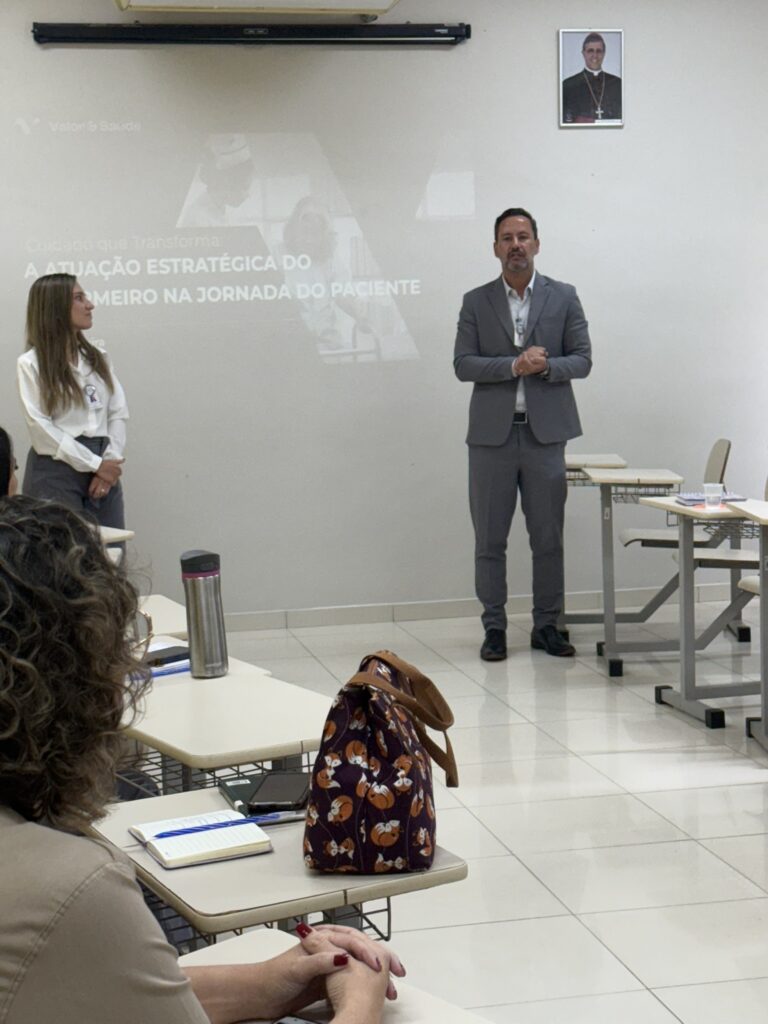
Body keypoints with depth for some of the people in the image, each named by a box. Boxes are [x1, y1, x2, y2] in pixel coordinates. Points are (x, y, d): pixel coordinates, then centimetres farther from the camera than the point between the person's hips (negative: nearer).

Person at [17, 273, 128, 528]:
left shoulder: (98, 357, 15)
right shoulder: (31, 364, -2)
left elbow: (118, 413, 8)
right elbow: (41, 428, -10)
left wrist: (109, 462, -7)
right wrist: (95, 464, -12)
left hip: (104, 469, 5)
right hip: (56, 471, -5)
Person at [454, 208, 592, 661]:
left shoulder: (564, 297, 5)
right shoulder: (476, 302, 5)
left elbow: (583, 360, 3)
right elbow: (463, 364, -2)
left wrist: (546, 366, -16)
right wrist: (514, 365, -16)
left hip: (545, 433, 0)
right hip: (492, 435, 0)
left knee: (549, 538, 4)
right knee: (490, 540, 3)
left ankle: (547, 625, 15)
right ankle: (495, 628, 13)